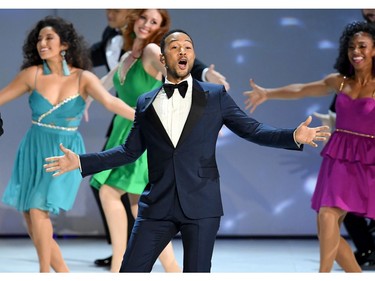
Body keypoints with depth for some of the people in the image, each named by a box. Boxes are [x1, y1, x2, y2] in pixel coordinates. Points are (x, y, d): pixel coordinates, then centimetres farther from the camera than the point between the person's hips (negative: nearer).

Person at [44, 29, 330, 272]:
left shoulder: (215, 95, 7)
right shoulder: (146, 103, 13)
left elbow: (252, 128, 4)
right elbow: (130, 150, 17)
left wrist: (294, 136, -11)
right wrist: (80, 161, 11)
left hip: (200, 205, -2)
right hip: (158, 205, 2)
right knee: (130, 271, -1)